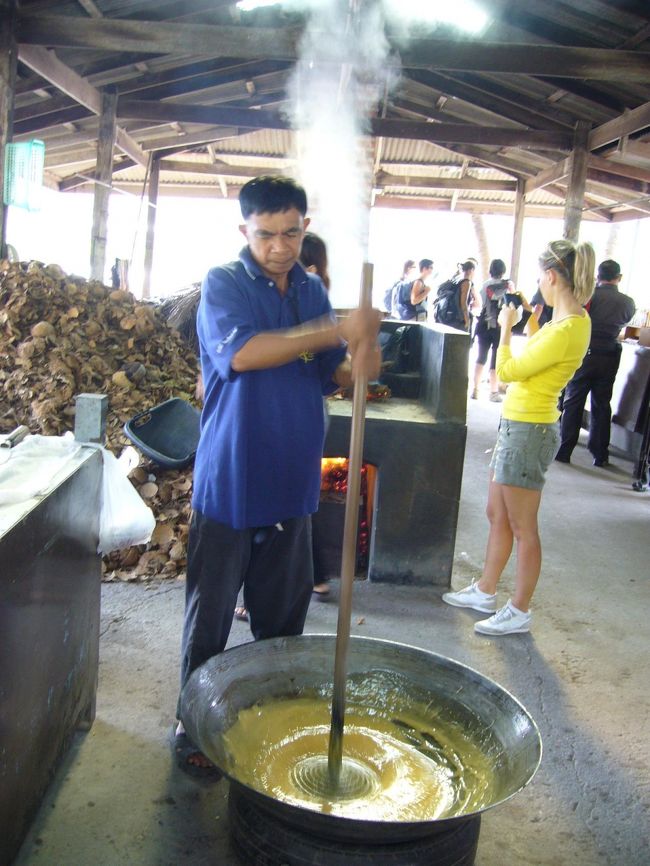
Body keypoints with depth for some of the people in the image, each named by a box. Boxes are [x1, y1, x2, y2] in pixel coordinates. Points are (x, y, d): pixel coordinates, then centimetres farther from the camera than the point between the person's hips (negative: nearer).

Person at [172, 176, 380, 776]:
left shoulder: (313, 291, 9)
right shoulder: (223, 285, -8)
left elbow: (329, 376, 10)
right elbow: (241, 352, -27)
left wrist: (358, 365, -14)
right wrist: (337, 330, -30)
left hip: (291, 480, 5)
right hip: (229, 482, -5)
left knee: (284, 614, 16)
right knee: (211, 615, 7)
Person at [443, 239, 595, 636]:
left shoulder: (567, 330, -23)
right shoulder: (569, 320, 6)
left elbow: (507, 371, -17)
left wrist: (506, 326, -4)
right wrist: (530, 320, 15)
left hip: (530, 430, -10)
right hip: (517, 424, 10)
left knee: (522, 528, 2)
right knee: (498, 515, 20)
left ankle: (520, 612, 17)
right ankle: (486, 591, 34)